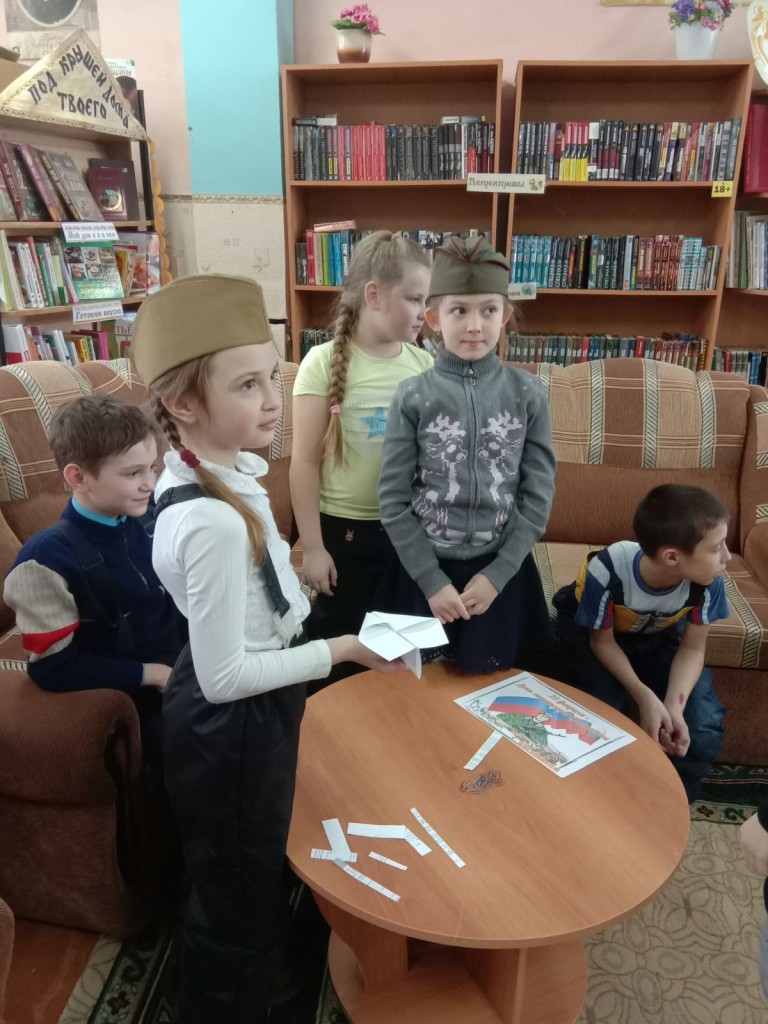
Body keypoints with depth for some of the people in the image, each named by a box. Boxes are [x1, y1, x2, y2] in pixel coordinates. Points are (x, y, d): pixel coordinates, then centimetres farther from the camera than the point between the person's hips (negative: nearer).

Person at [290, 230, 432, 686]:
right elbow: (305, 462, -10)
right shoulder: (324, 363, -12)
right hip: (345, 529, -3)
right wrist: (312, 546, -10)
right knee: (336, 639, 14)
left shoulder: (424, 365, 0)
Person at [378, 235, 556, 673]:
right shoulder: (413, 397, -9)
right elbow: (394, 501, -8)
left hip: (502, 569, 1)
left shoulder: (528, 392, -5)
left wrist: (497, 574, -9)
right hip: (428, 569, 0)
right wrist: (432, 580, -10)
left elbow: (539, 495, -3)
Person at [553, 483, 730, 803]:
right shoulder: (607, 571, -39)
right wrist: (644, 696, -34)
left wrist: (675, 706, -32)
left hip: (658, 634, 3)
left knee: (703, 723, -14)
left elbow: (692, 648, -16)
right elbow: (603, 642, -22)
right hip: (590, 628, -2)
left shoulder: (707, 582, -30)